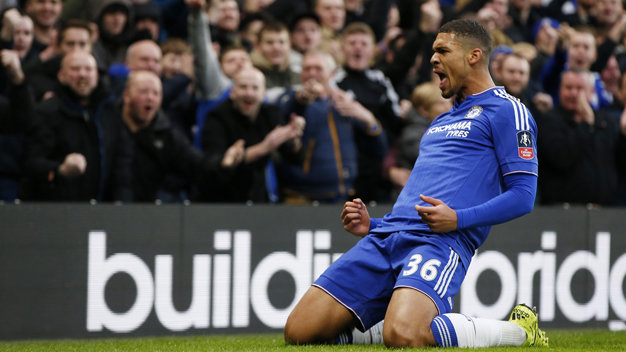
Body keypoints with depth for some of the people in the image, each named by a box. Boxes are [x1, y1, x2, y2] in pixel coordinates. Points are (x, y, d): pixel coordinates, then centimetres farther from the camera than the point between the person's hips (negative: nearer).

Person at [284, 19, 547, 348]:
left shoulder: (506, 110, 5)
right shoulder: (440, 122, 31)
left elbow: (523, 195, -4)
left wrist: (458, 218, -16)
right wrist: (370, 225, 16)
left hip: (441, 239, -8)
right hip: (386, 236, 8)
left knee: (403, 335, -36)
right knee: (300, 331, -7)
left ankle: (518, 330, -8)